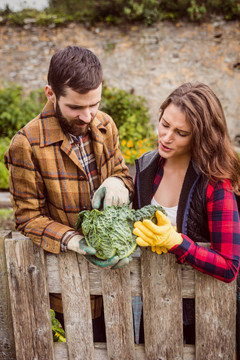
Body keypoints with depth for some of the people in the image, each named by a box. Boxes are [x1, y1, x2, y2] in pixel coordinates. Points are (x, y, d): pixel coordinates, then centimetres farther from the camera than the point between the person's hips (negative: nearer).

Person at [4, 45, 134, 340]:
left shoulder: (104, 125, -4)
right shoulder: (26, 145, -21)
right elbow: (29, 217, -16)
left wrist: (118, 183, -18)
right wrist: (74, 242, -32)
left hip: (115, 262, 5)